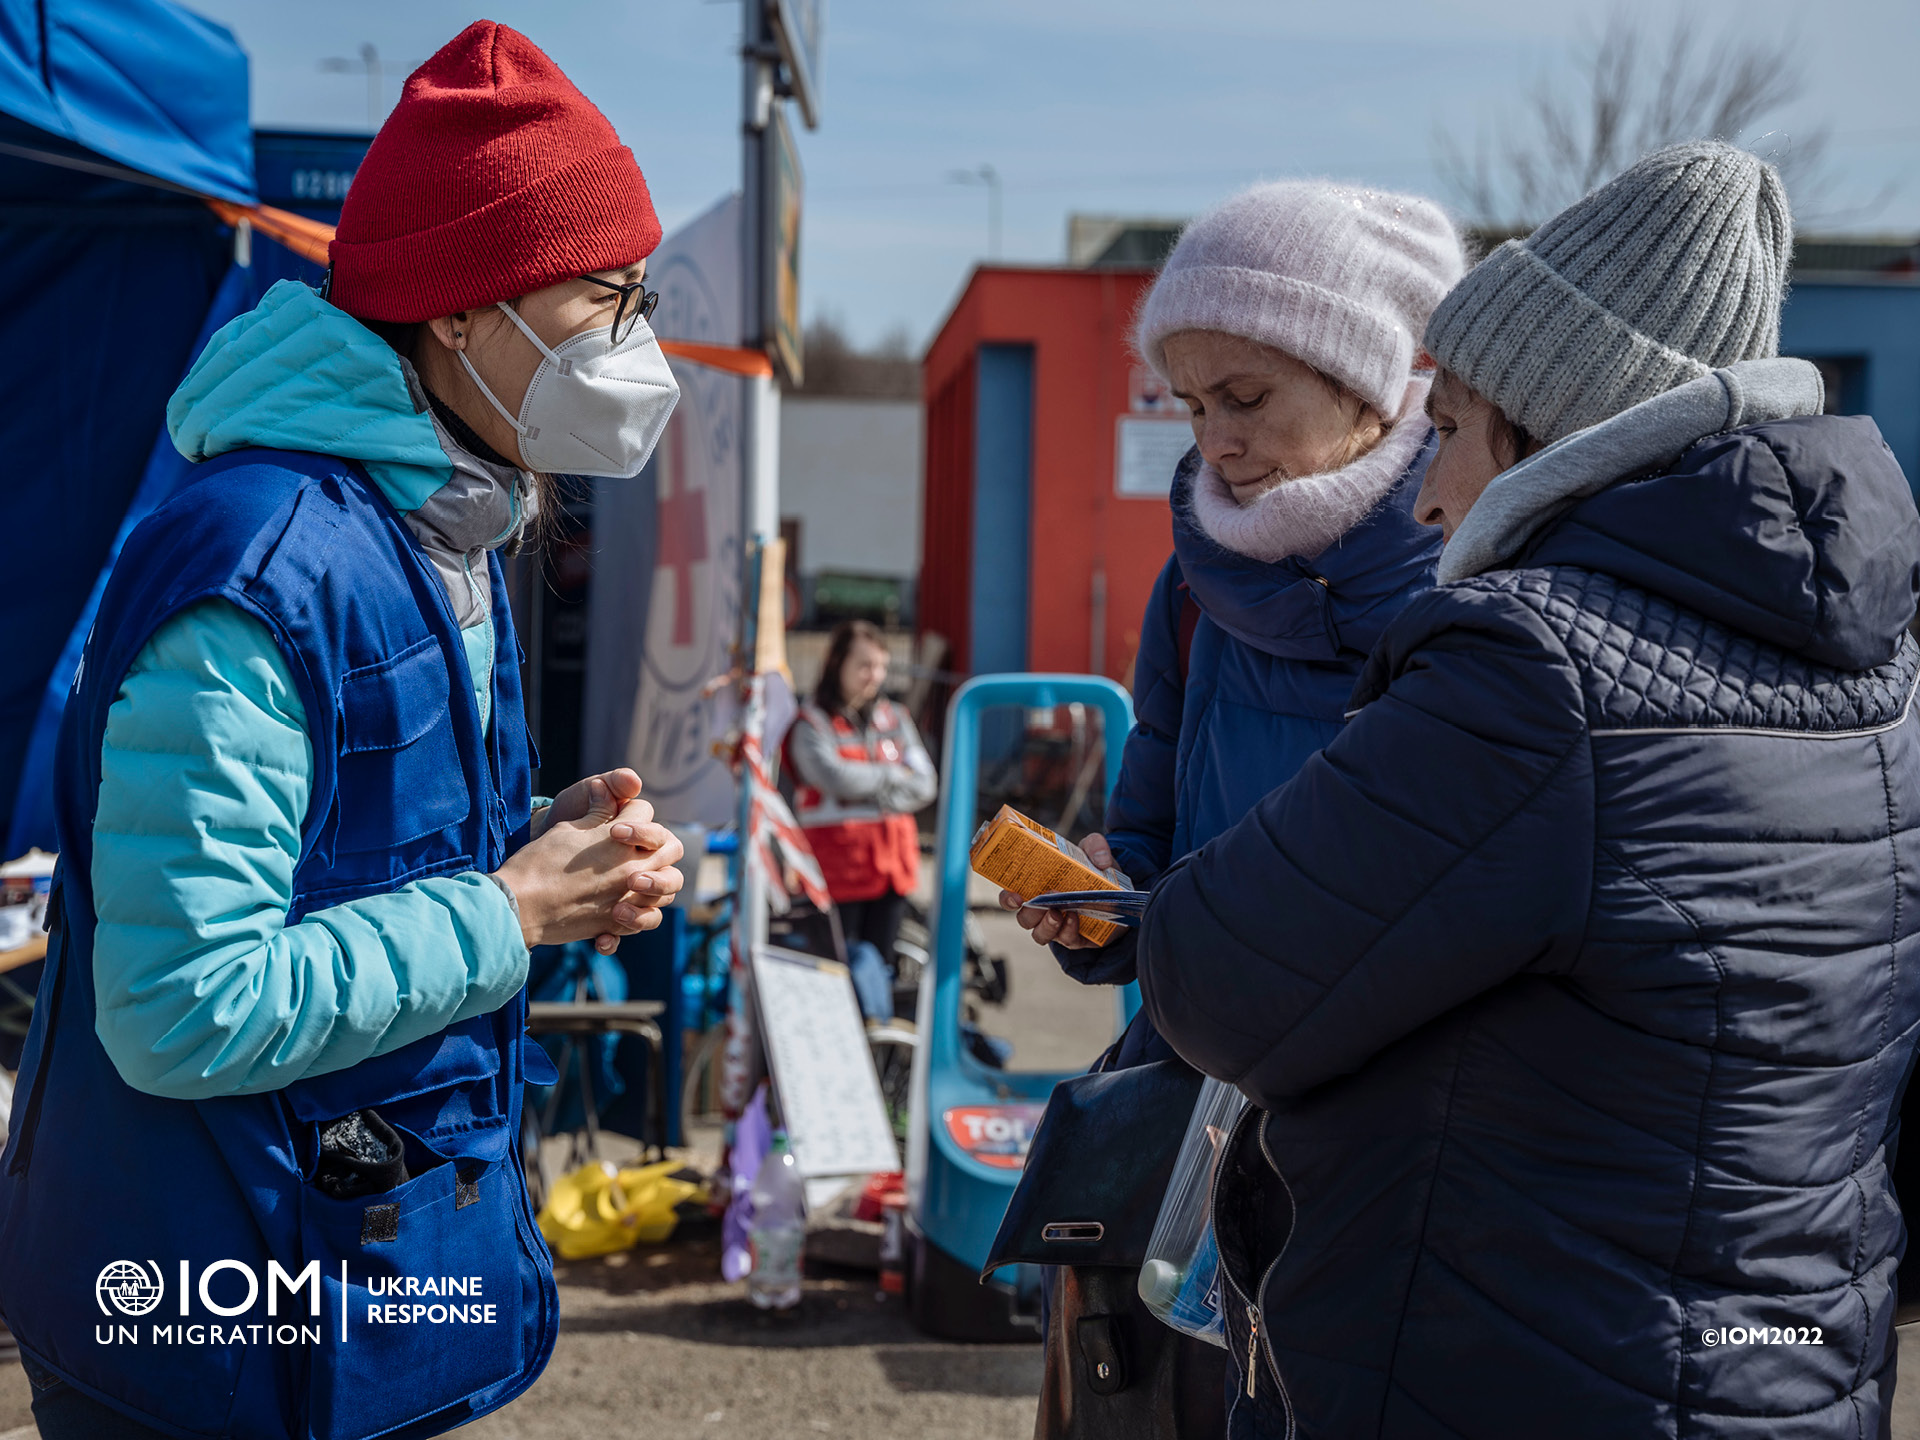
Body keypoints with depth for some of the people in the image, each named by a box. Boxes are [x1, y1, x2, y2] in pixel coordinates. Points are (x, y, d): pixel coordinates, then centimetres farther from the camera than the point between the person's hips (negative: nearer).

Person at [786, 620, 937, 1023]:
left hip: (892, 861, 5)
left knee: (879, 966, 9)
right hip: (836, 863, -5)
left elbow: (924, 785, 3)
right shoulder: (812, 724, -3)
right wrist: (893, 774, -3)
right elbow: (836, 779, -19)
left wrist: (870, 794, -10)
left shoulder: (894, 720, 12)